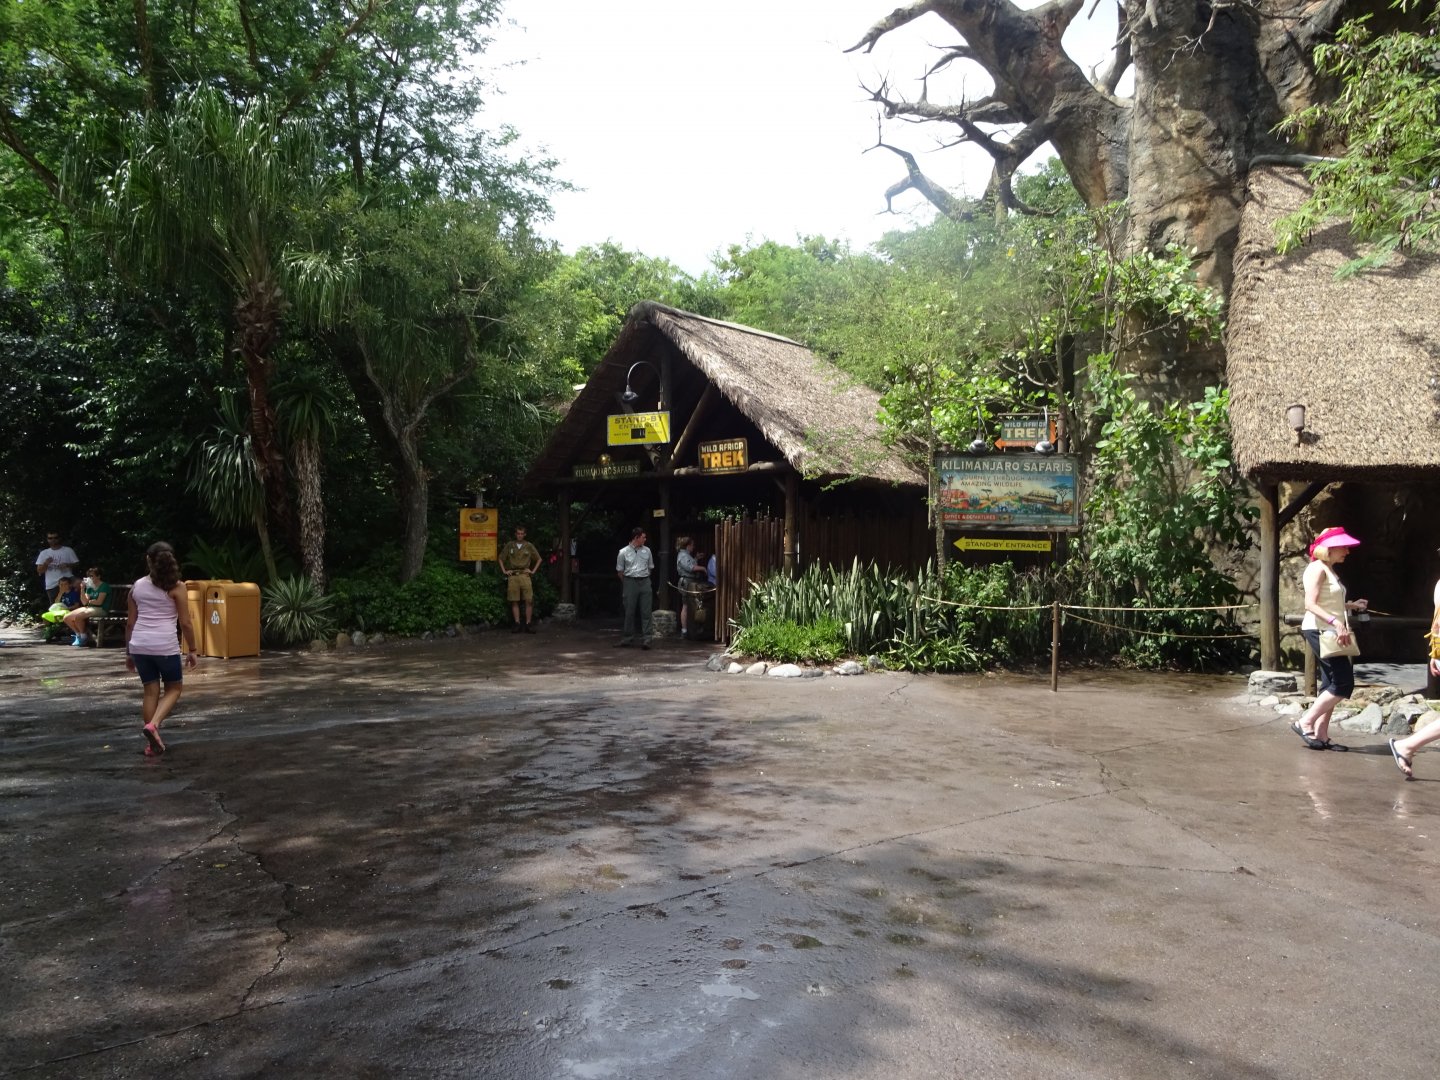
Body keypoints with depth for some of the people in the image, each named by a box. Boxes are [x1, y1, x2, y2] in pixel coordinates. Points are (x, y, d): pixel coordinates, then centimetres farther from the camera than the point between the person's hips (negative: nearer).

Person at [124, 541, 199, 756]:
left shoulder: (137, 586, 9)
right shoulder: (176, 587, -4)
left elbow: (130, 622, 13)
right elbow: (185, 623, -5)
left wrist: (128, 652, 20)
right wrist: (191, 649, 5)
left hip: (139, 645, 4)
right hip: (165, 646, -4)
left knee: (150, 691, 12)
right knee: (174, 688, 14)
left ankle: (152, 743, 15)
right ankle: (153, 725, -9)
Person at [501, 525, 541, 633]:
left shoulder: (529, 546, 8)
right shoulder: (509, 545, 10)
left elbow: (539, 559, 15)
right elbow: (501, 559, 18)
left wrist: (533, 571, 7)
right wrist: (504, 571, 9)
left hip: (524, 575, -1)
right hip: (512, 576, 1)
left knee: (529, 601, -8)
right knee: (514, 602, 0)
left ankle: (528, 624, -3)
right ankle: (517, 624, 4)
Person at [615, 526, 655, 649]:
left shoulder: (647, 551, 9)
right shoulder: (623, 552, 0)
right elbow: (619, 571, 7)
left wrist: (644, 578, 13)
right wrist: (627, 583, 8)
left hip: (645, 582, 2)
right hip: (630, 582, -2)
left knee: (646, 611, -2)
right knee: (629, 612, 2)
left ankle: (646, 639, -2)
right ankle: (628, 638, 11)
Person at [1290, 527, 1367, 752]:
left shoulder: (1329, 570, 17)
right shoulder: (1318, 568, -12)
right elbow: (1311, 604, -21)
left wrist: (1351, 605, 11)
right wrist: (1336, 622, -30)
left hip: (1330, 632, 10)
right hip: (1319, 631, -10)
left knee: (1332, 685, 8)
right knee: (1344, 683, -11)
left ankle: (1321, 735, 10)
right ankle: (1305, 722, -5)